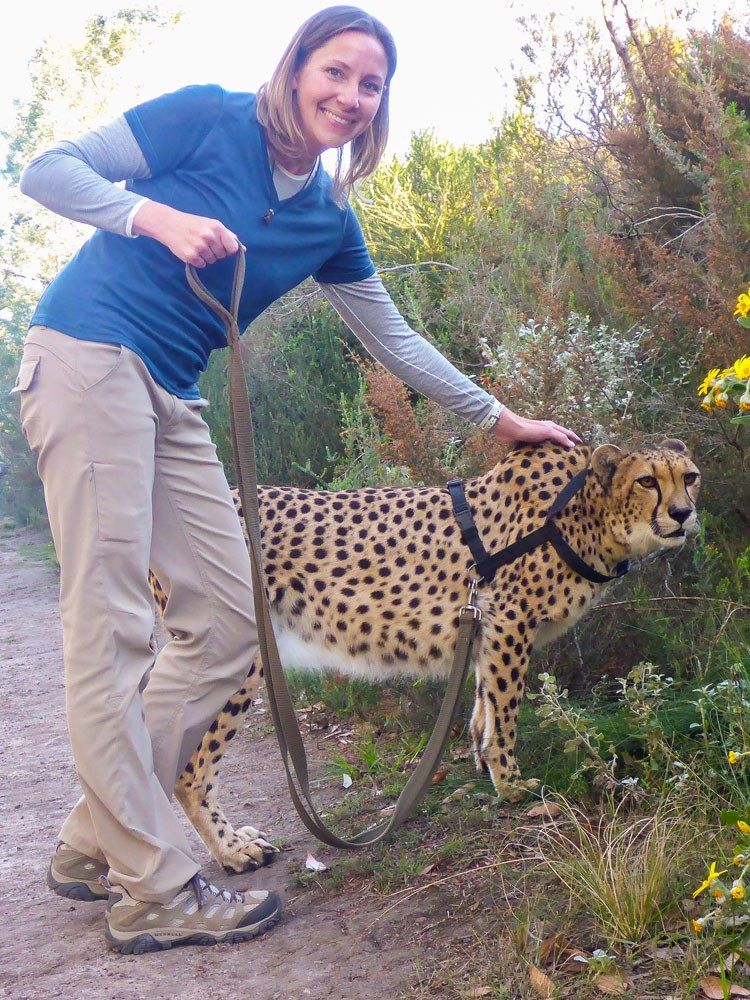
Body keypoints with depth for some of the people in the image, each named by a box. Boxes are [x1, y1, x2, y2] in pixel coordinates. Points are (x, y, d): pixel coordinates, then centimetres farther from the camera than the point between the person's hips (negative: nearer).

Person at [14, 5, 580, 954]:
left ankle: (94, 845, 11)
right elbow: (46, 170, -3)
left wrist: (502, 419, 25)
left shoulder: (328, 222, 14)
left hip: (168, 395, 8)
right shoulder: (210, 119, -3)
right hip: (88, 352, -8)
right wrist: (159, 216, -17)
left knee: (227, 619, 2)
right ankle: (154, 893, -6)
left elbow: (395, 341, 22)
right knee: (112, 626, -11)